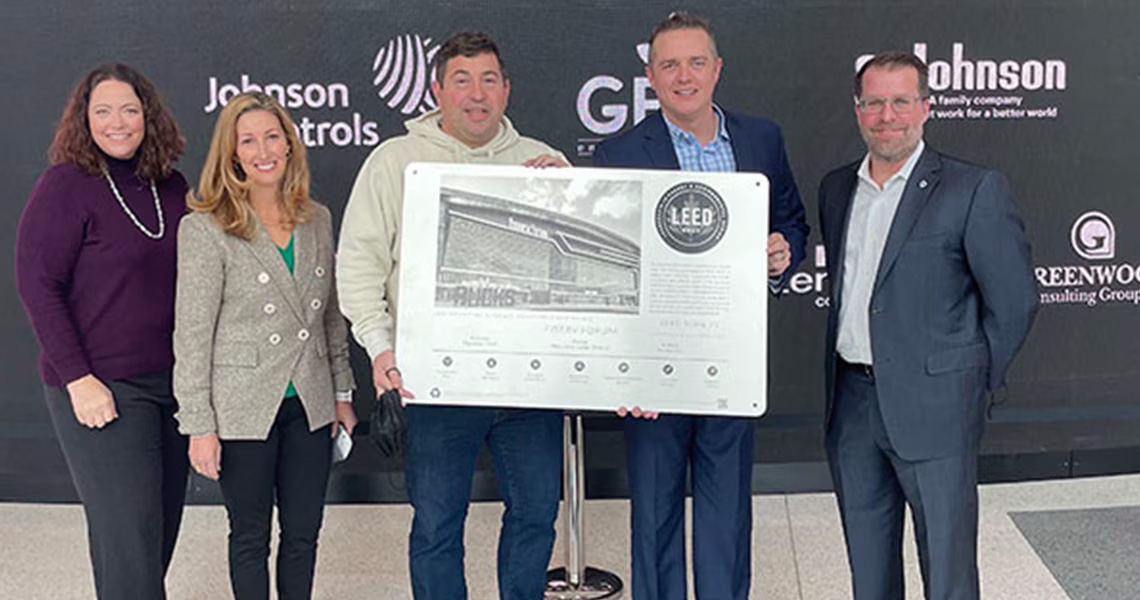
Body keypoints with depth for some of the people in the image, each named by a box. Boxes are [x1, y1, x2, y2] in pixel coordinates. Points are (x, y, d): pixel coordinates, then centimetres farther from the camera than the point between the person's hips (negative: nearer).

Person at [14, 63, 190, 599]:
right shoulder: (66, 184, -9)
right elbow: (36, 285, -12)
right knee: (128, 534, -7)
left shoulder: (169, 185, 8)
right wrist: (79, 379, -17)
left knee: (163, 522, 13)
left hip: (171, 381, 6)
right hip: (100, 388, -6)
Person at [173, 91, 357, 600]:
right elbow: (192, 334, -10)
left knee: (304, 535, 13)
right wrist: (199, 425, -11)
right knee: (251, 538, 11)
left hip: (309, 407, 4)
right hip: (243, 410, -4)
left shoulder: (318, 220, 6)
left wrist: (342, 393, 13)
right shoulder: (205, 229, -9)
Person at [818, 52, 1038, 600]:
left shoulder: (975, 190, -9)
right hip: (852, 400, 6)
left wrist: (973, 380, -3)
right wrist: (849, 360, 12)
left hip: (932, 407, -5)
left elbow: (1014, 300, -7)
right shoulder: (836, 188, 10)